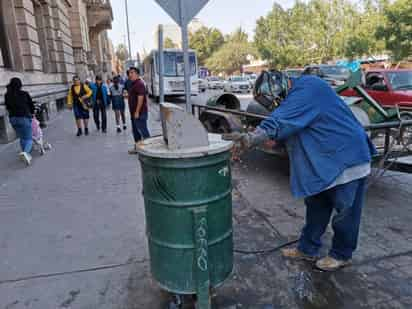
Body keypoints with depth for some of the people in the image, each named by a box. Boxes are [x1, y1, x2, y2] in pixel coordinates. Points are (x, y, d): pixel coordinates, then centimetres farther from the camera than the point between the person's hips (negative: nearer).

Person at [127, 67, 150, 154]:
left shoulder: (139, 84, -15)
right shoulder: (132, 84, 16)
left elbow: (140, 98, -23)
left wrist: (137, 112, -24)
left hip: (139, 112, -10)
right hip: (134, 112, 10)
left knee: (143, 130, -6)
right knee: (135, 130, 15)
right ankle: (137, 148, 25)